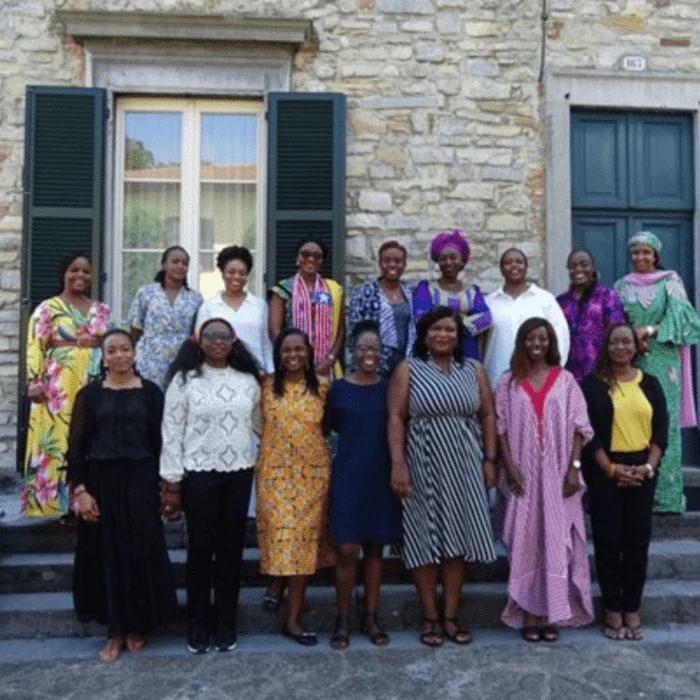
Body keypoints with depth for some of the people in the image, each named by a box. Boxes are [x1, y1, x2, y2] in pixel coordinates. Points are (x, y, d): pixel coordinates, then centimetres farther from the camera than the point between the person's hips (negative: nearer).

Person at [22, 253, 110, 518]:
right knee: (57, 439, -3)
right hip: (59, 386, -4)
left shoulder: (101, 310, 14)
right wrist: (34, 383, -14)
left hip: (93, 384, 4)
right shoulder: (48, 308, 0)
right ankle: (60, 503, 4)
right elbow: (35, 348, -5)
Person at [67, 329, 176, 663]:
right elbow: (76, 445, 0)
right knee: (107, 554, 6)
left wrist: (161, 486, -1)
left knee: (142, 553, 5)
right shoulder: (90, 394, 2)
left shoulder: (150, 392, 1)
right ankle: (115, 630, 19)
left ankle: (137, 626, 23)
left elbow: (158, 442, 2)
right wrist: (80, 489, -8)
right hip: (101, 482, 1)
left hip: (140, 482, 0)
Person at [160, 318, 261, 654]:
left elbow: (262, 424, 13)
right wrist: (172, 483, -7)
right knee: (200, 548, 5)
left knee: (231, 548, 8)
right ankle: (197, 624, 20)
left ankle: (226, 623, 22)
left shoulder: (249, 381, 6)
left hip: (239, 474, 3)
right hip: (198, 474, -2)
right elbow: (171, 433, -4)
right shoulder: (184, 380, -2)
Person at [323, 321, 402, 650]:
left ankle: (370, 617, 23)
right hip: (348, 475, -1)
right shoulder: (338, 388, 1)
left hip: (381, 476, 2)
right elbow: (327, 428, 7)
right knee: (347, 550, -4)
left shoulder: (389, 388, 4)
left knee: (375, 548, 10)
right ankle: (342, 619, 12)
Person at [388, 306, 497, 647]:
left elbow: (487, 416, 10)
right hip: (424, 465, -3)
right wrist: (398, 464, -14)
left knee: (457, 540, 7)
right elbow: (396, 418, -7)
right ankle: (430, 618, 15)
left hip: (464, 466, 3)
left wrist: (489, 459, 3)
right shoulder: (408, 369, 0)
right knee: (426, 540, 3)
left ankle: (451, 616, 18)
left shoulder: (473, 369, 9)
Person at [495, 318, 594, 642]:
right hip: (524, 473, 0)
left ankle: (553, 613, 10)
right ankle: (529, 612, 10)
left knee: (556, 538, 1)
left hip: (558, 472, 0)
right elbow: (501, 426, 2)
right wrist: (510, 466, -8)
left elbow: (578, 426, 2)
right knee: (526, 539, 2)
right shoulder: (508, 382, 5)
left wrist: (574, 467, -6)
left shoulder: (565, 379, 5)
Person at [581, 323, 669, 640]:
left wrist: (649, 466, -8)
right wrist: (611, 469, -13)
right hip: (605, 471, -2)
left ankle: (632, 609, 17)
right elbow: (588, 431, -7)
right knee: (608, 541, 1)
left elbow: (661, 429, 5)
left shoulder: (650, 383, 9)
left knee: (638, 541, 5)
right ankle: (613, 610, 12)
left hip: (642, 470, 3)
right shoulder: (592, 384, -1)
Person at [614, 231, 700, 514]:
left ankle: (666, 495, -3)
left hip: (662, 363, -2)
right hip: (631, 362, 3)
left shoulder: (670, 281, 6)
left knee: (663, 425, -7)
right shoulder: (622, 286, 14)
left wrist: (649, 330, -18)